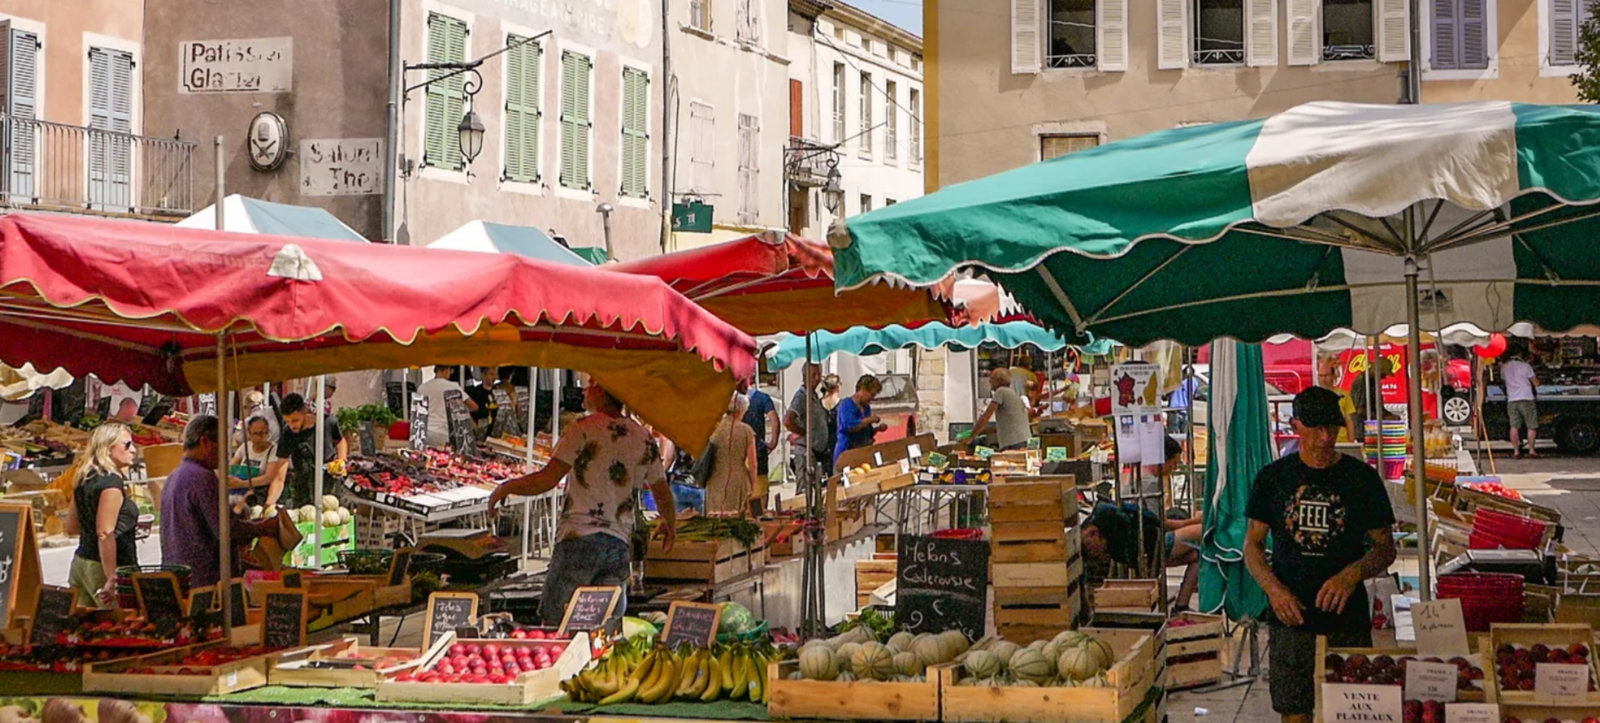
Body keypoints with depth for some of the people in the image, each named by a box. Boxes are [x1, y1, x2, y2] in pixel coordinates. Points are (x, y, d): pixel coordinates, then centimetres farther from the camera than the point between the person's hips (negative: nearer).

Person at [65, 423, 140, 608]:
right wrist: (112, 580, -21)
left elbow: (71, 527, 20)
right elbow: (105, 534, -20)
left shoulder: (84, 480, 12)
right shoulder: (111, 482, -14)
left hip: (81, 561, 9)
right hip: (100, 567, -9)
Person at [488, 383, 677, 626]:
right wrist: (670, 525, 37)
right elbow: (663, 493, 18)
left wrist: (505, 487, 4)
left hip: (579, 537, -5)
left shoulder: (583, 429, -6)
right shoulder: (644, 438, 11)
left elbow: (547, 479, -11)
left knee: (553, 624, 1)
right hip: (620, 544, 5)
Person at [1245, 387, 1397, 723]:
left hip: (1348, 620, -1)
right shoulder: (1273, 478, 5)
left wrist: (1353, 574, -16)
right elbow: (1253, 545, 8)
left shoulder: (1361, 478, 3)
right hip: (1290, 619, 1)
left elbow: (1385, 548, 5)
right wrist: (1273, 588, -12)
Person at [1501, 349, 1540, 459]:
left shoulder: (1504, 367, 6)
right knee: (1532, 426, 7)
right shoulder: (1525, 366, -2)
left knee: (1514, 427, 2)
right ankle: (1531, 450, 6)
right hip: (1526, 399, -3)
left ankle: (1516, 452, 0)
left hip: (1512, 400, 3)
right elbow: (1536, 383, 4)